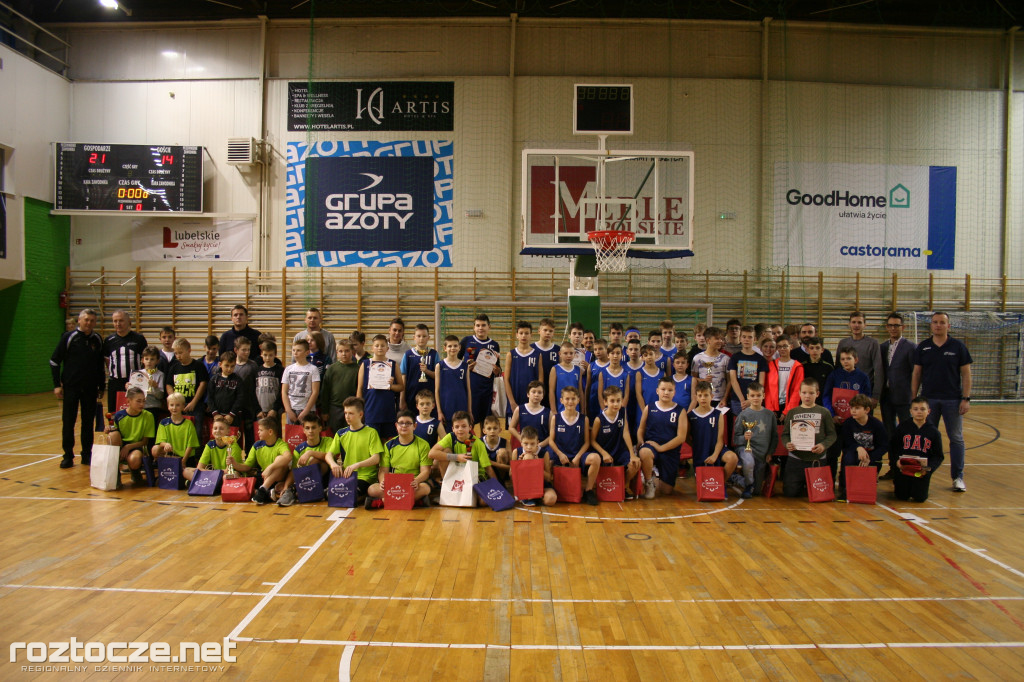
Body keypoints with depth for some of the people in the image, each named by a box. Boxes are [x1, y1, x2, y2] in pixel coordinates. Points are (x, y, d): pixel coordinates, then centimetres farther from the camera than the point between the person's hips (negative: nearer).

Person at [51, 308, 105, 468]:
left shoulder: (97, 340, 6)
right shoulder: (68, 337, -3)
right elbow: (54, 361, -1)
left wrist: (101, 386, 12)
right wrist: (57, 385, -6)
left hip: (90, 388, 3)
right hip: (71, 387, -3)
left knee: (88, 422, 7)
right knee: (68, 422, 0)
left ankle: (87, 454, 16)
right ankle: (68, 456, 9)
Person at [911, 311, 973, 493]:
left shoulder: (958, 346, 0)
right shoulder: (923, 347, 4)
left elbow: (966, 374, 0)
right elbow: (916, 374, 6)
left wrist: (966, 398, -7)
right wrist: (913, 399, 2)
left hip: (953, 399, -1)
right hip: (928, 399, 2)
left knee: (956, 438, 4)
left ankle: (957, 477, 12)